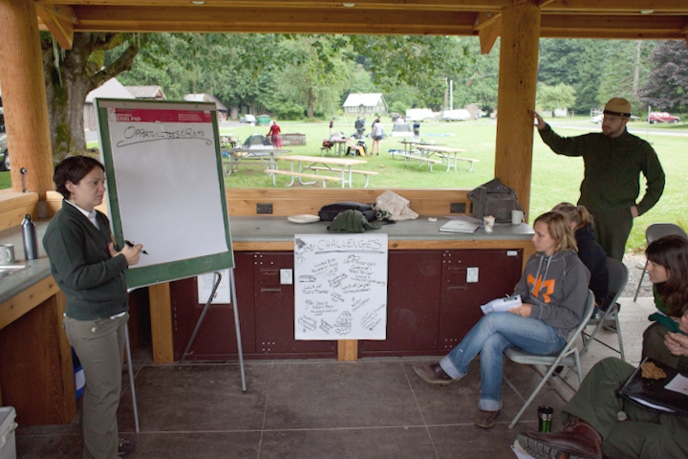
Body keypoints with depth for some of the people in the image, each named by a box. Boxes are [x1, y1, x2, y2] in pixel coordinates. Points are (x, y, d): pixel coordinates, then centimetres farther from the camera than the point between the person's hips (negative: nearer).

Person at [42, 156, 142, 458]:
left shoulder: (98, 219, 9)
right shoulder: (62, 227, -18)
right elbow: (76, 277, -25)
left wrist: (119, 257, 1)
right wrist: (121, 261, -21)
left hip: (113, 315, 9)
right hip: (90, 322, -9)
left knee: (107, 387, 21)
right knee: (104, 391, 2)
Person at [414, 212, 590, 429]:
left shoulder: (573, 267, -10)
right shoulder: (534, 261, 11)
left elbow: (572, 316, -12)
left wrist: (532, 311, -21)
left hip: (552, 334, -6)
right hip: (527, 327, 6)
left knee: (492, 320, -28)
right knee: (491, 342, -28)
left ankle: (451, 369, -14)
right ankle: (490, 404, -14)